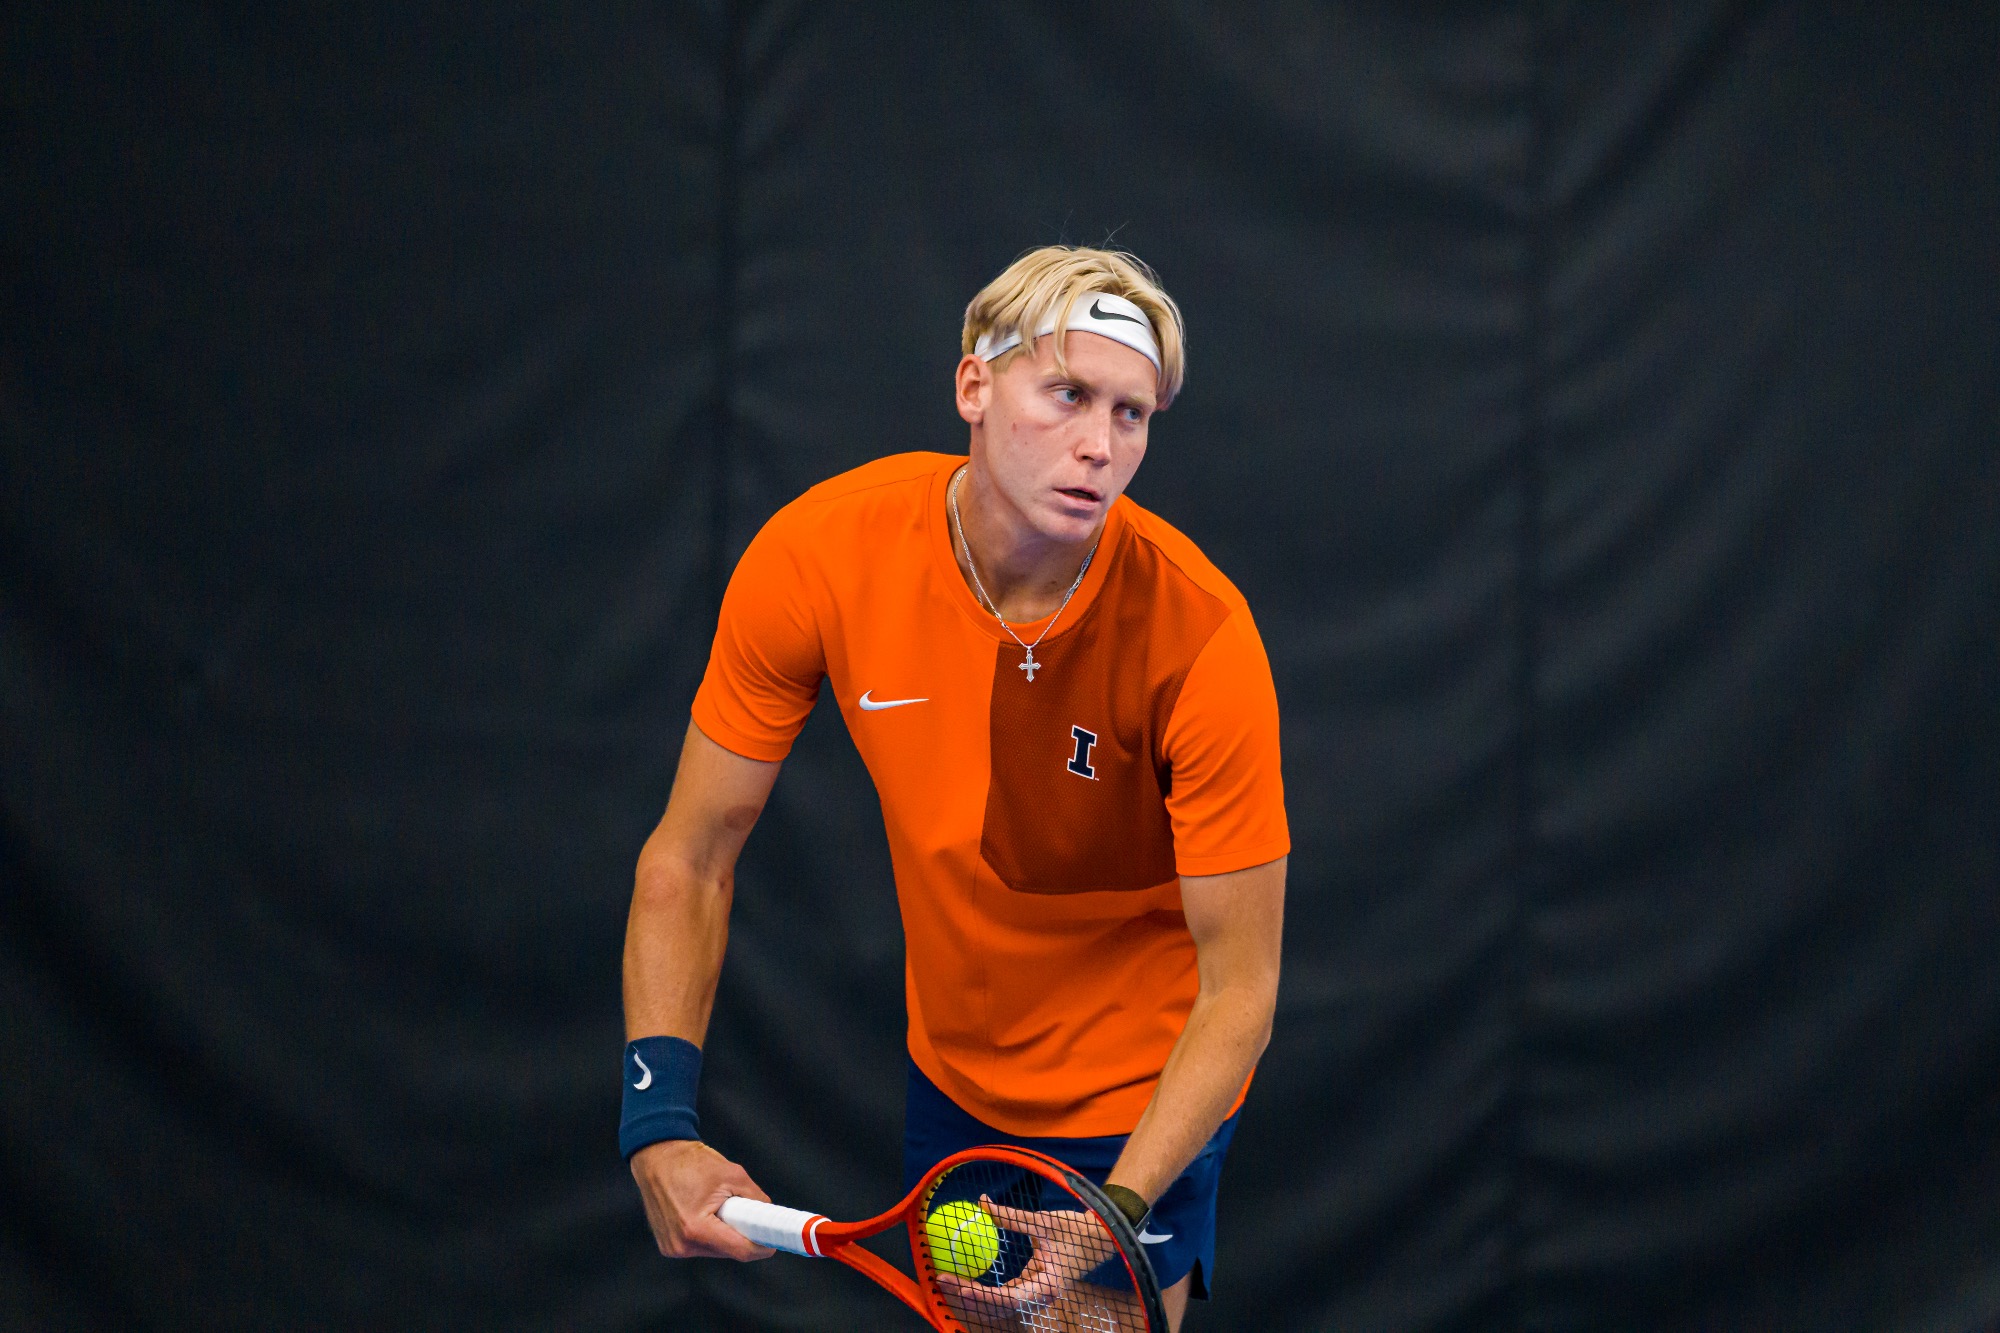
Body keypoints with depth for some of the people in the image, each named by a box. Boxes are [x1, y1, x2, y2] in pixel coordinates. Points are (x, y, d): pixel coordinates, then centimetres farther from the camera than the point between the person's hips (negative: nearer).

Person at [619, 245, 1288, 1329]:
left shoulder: (1199, 636, -28)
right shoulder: (819, 558, -20)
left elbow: (1239, 987, -23)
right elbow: (692, 859, -10)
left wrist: (1119, 1213, -36)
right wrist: (660, 1120, -22)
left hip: (1141, 1099, -3)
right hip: (952, 1073, 4)